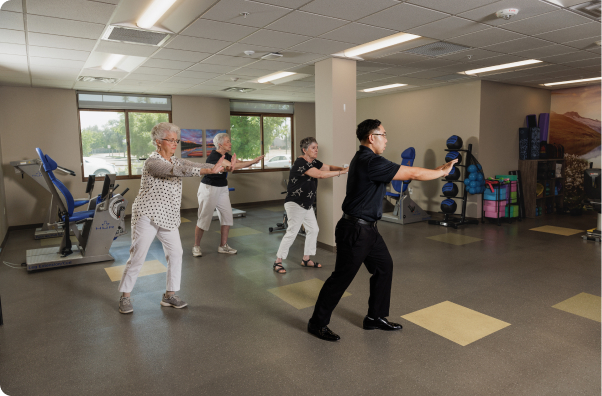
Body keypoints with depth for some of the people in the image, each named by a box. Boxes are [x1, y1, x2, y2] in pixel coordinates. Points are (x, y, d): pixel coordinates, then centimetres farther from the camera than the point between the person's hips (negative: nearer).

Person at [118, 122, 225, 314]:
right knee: (138, 256, -3)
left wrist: (217, 167, -16)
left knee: (176, 253, 4)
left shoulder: (176, 161, 9)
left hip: (168, 217, 8)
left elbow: (196, 166, 0)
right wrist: (207, 171, -39)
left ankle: (170, 295, 15)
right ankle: (125, 296, 15)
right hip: (147, 216, -7)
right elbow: (174, 171, -32)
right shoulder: (153, 162, -17)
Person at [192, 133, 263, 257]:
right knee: (204, 219, 0)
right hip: (209, 188, -8)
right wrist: (253, 161, -27)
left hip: (222, 189, 9)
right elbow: (233, 166, -31)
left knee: (227, 216, 4)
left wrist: (253, 162, -18)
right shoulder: (214, 156, -21)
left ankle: (223, 246, 14)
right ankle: (196, 246, 16)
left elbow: (239, 164, 1)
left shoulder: (226, 156, 7)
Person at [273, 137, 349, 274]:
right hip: (295, 204, -9)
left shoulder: (313, 162, 7)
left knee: (313, 230, 11)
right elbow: (321, 174, -30)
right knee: (292, 232, -8)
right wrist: (341, 172, -26)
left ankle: (306, 259, 24)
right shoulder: (300, 163, -22)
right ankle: (278, 262, 4)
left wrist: (342, 168, -15)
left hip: (307, 204, 9)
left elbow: (329, 167, 5)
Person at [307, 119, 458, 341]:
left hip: (366, 229, 10)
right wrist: (442, 171, -4)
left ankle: (375, 317, 30)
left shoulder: (363, 159, 12)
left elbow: (403, 173, 20)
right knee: (342, 277, 0)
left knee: (384, 266, 16)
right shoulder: (371, 162, -21)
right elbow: (413, 174, -18)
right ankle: (317, 324, 17)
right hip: (355, 231, -10)